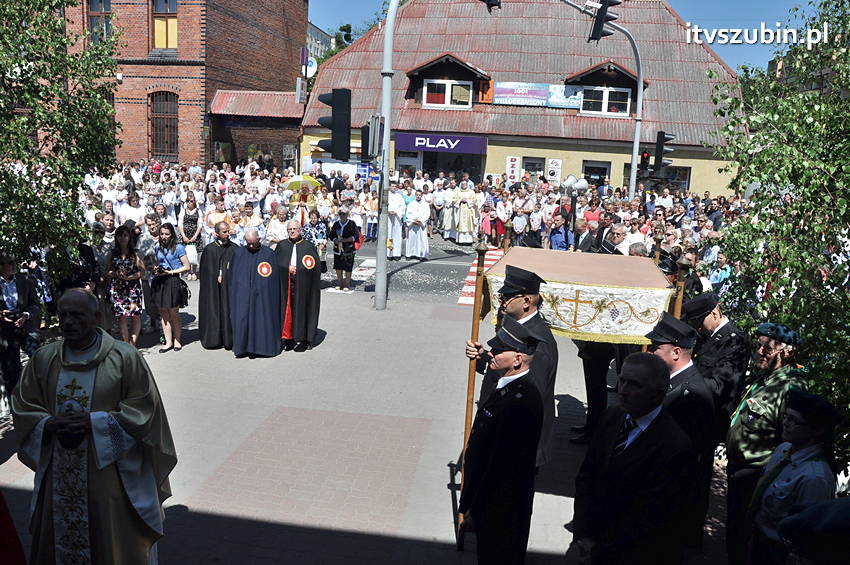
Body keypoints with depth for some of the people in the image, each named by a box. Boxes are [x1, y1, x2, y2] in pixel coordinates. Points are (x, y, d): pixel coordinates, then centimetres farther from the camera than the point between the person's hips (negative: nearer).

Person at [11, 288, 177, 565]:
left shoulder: (125, 357, -10)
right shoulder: (43, 359, 3)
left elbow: (144, 409, -10)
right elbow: (22, 407, 8)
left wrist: (94, 422, -18)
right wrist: (50, 424, -12)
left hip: (112, 473, -3)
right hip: (60, 476, 4)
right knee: (62, 540, 16)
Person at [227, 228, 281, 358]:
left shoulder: (268, 253, -1)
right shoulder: (238, 253, 6)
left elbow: (274, 277, 0)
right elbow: (231, 275, 11)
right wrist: (233, 293, 6)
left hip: (262, 295, -2)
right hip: (242, 293, 2)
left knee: (261, 320, 1)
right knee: (241, 319, -2)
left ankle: (261, 347, 12)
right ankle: (242, 348, 8)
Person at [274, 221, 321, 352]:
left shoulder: (309, 246, 2)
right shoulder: (282, 245, 10)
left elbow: (315, 266, -3)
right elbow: (276, 262, 6)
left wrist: (296, 269, -9)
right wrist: (288, 268, -10)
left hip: (302, 285, -2)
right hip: (285, 284, 2)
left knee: (301, 310, 0)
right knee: (287, 310, 3)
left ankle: (302, 339, 7)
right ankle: (288, 338, 10)